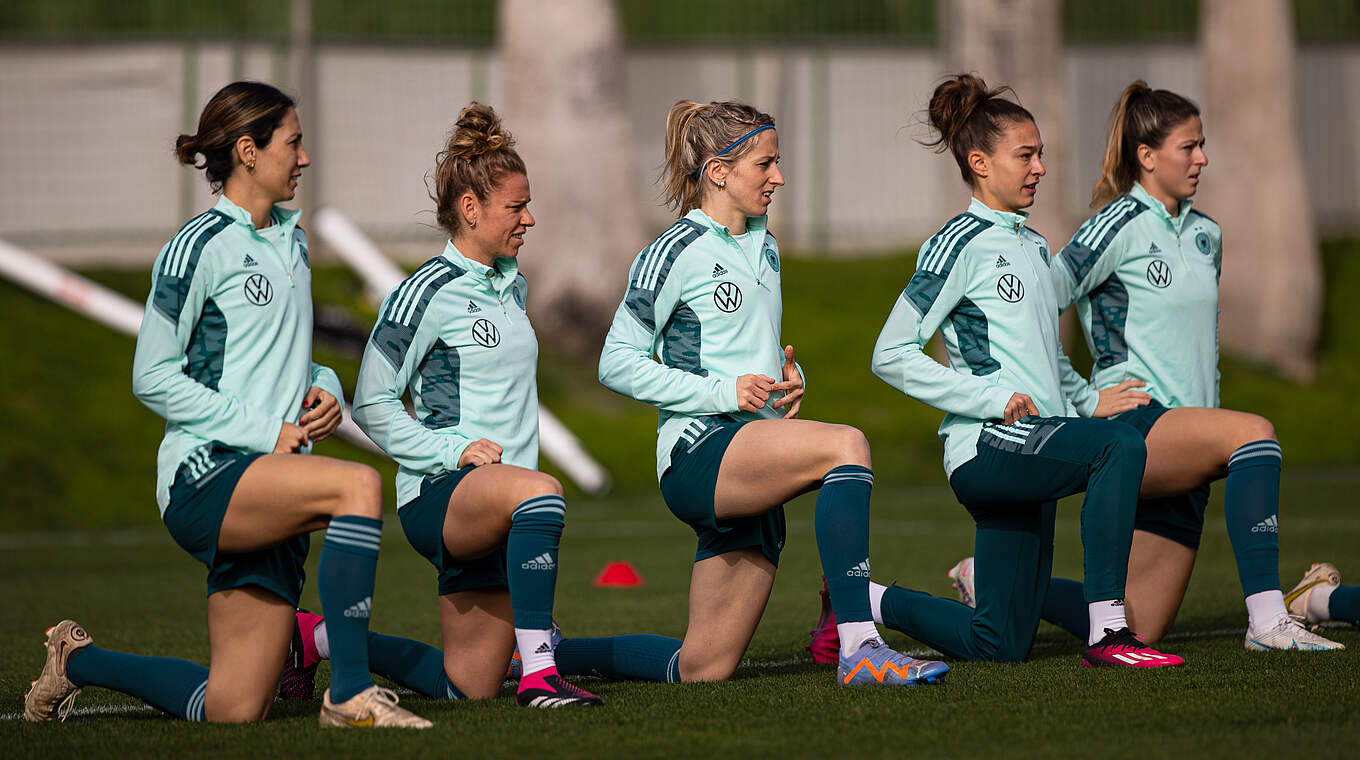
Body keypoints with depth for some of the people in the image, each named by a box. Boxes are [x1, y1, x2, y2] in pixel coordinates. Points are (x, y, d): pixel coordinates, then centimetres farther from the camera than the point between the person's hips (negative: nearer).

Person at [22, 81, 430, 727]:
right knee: (359, 485, -34)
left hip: (270, 492, 8)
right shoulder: (201, 245, -7)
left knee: (234, 709, 1)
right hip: (204, 476, -8)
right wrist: (264, 432, -14)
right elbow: (153, 378, -9)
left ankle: (78, 660, 27)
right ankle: (349, 693, -30)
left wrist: (323, 389, 6)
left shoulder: (291, 242, 18)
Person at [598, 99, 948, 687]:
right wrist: (723, 391, -15)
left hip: (751, 472, 8)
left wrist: (789, 375, 7)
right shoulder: (676, 253, -5)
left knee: (703, 669, 6)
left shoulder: (764, 248, 19)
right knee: (845, 444, -33)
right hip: (698, 452, -8)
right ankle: (858, 649, -38)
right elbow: (617, 364, -7)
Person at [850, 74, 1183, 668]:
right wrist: (991, 399, -16)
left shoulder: (1034, 246, 20)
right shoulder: (961, 244, -6)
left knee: (998, 644, 6)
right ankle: (1107, 633, -31)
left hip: (1033, 451, 8)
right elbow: (891, 355, -11)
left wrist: (1088, 401, 13)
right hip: (985, 449, -8)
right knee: (1119, 447, -32)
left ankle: (862, 598, 25)